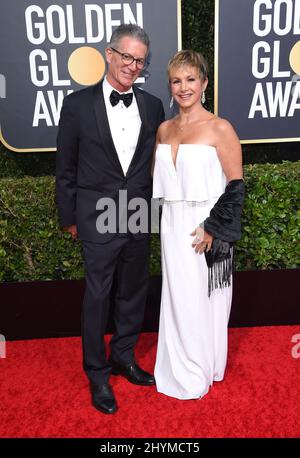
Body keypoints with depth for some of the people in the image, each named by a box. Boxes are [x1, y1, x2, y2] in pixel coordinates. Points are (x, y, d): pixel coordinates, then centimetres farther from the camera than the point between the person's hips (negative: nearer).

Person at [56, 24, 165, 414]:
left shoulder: (153, 106, 3)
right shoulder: (78, 104, -5)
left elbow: (157, 163, 9)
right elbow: (66, 169, -1)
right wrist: (69, 217, 1)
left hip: (140, 218, 4)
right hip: (99, 220, -3)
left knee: (134, 293, 16)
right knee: (97, 298, 6)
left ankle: (123, 357, 38)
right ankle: (98, 374, 26)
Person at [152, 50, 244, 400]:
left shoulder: (220, 128, -9)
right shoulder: (164, 129, 8)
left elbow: (236, 186, -10)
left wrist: (212, 227, -14)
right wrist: (170, 223, 6)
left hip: (204, 229, -5)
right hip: (172, 227, 5)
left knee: (203, 300, 9)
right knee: (177, 298, 14)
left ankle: (202, 370, 32)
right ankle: (181, 369, 36)